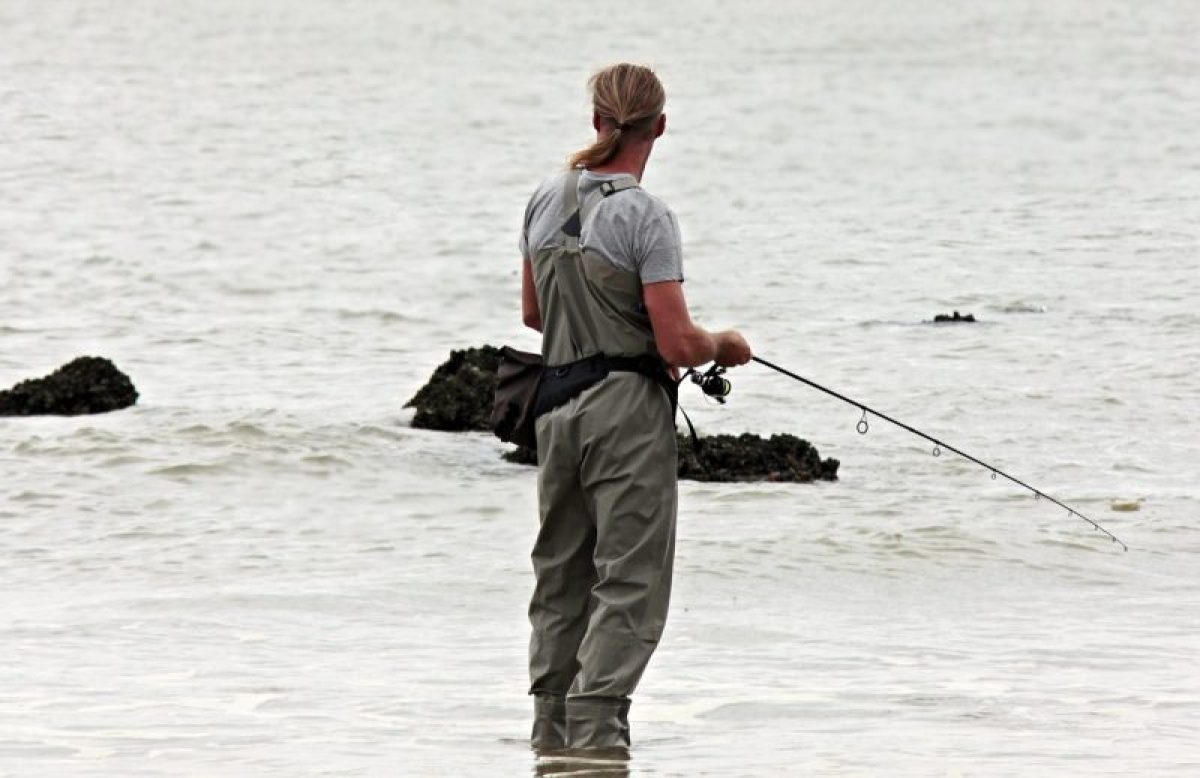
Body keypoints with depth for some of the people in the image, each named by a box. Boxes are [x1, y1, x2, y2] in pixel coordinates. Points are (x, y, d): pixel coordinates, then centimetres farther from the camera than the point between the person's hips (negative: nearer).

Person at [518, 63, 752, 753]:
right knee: (630, 579, -4)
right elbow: (677, 344, -16)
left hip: (558, 403, 7)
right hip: (629, 409, -7)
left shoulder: (547, 200, 6)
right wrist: (725, 345, 4)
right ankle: (594, 732, -12)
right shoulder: (645, 216, -14)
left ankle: (552, 728, 21)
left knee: (561, 573, 16)